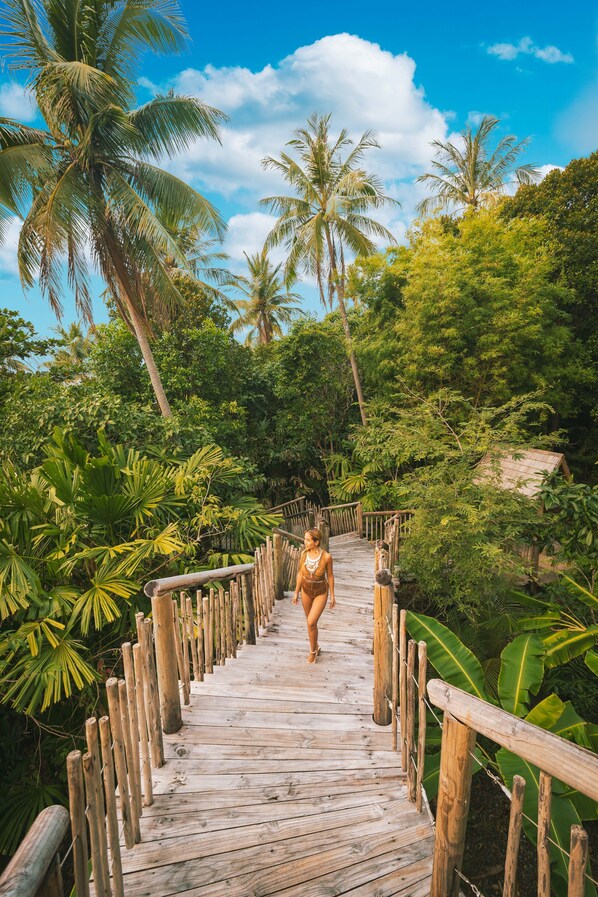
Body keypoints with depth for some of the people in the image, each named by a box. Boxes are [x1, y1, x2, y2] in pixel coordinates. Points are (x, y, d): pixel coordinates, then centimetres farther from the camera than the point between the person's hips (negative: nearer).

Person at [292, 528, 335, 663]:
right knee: (311, 622, 17)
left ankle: (313, 651, 15)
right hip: (306, 591, 4)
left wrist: (332, 596, -3)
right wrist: (296, 592, 4)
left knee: (311, 622, -10)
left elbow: (330, 576, -10)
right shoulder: (304, 554, -14)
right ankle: (315, 646, 42)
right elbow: (300, 573, -1)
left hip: (321, 593, -4)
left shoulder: (326, 557, -23)